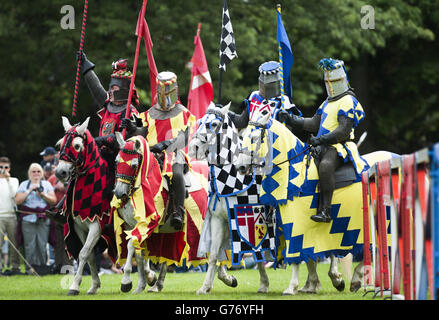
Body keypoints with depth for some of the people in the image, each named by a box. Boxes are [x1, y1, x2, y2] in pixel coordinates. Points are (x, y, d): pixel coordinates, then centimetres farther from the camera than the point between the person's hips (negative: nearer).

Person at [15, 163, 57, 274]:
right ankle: (30, 268, -4)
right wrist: (29, 191, -5)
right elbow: (18, 200, 2)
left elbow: (53, 201, 7)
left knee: (42, 245, -6)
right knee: (30, 245, -8)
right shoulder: (24, 184, 13)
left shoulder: (47, 184, 15)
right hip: (28, 218, -1)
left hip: (43, 219, 1)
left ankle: (42, 267, -1)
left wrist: (43, 195, -7)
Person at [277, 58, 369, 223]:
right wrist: (291, 120, 16)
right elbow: (314, 124, 26)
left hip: (339, 147, -10)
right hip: (322, 147, 10)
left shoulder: (348, 102, -5)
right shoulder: (328, 103, 24)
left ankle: (325, 211, -42)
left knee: (325, 166, -38)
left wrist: (321, 140, -20)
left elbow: (343, 132, -15)